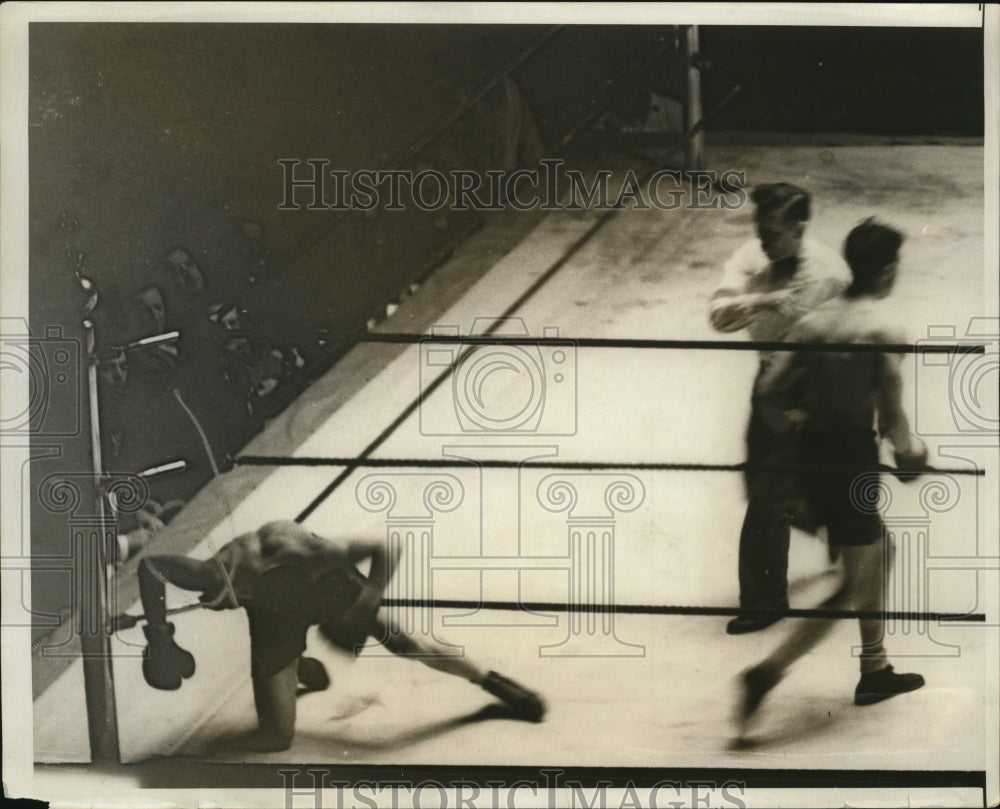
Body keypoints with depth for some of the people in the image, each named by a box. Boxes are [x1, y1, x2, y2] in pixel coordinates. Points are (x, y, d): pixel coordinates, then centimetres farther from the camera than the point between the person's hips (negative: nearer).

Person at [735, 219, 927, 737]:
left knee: (879, 552, 25)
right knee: (856, 584, 3)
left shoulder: (814, 322, 5)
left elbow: (769, 394, 1)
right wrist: (910, 451, 6)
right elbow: (891, 420, -14)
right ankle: (768, 672, -8)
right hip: (853, 459, -8)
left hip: (812, 456, 8)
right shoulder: (881, 333, -14)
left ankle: (874, 670, 32)